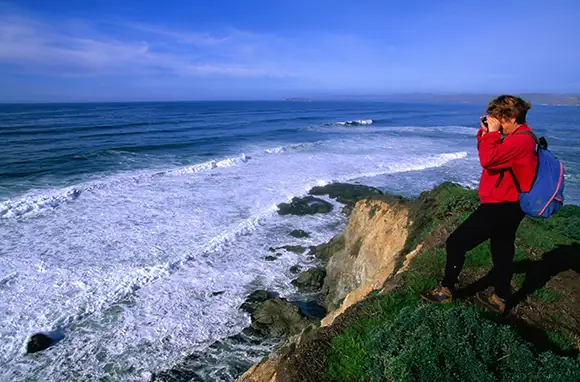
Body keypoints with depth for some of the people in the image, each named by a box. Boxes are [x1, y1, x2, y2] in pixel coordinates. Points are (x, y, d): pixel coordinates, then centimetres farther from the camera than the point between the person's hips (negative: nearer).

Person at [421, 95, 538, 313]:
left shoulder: (520, 140, -21)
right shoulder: (519, 137, 12)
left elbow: (487, 160, -29)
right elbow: (494, 156, 19)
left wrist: (492, 132, -18)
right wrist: (485, 132, 5)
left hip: (499, 207, -11)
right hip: (507, 206, 11)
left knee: (456, 243, -5)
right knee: (502, 252, 19)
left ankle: (446, 291, 7)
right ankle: (500, 300, 33)